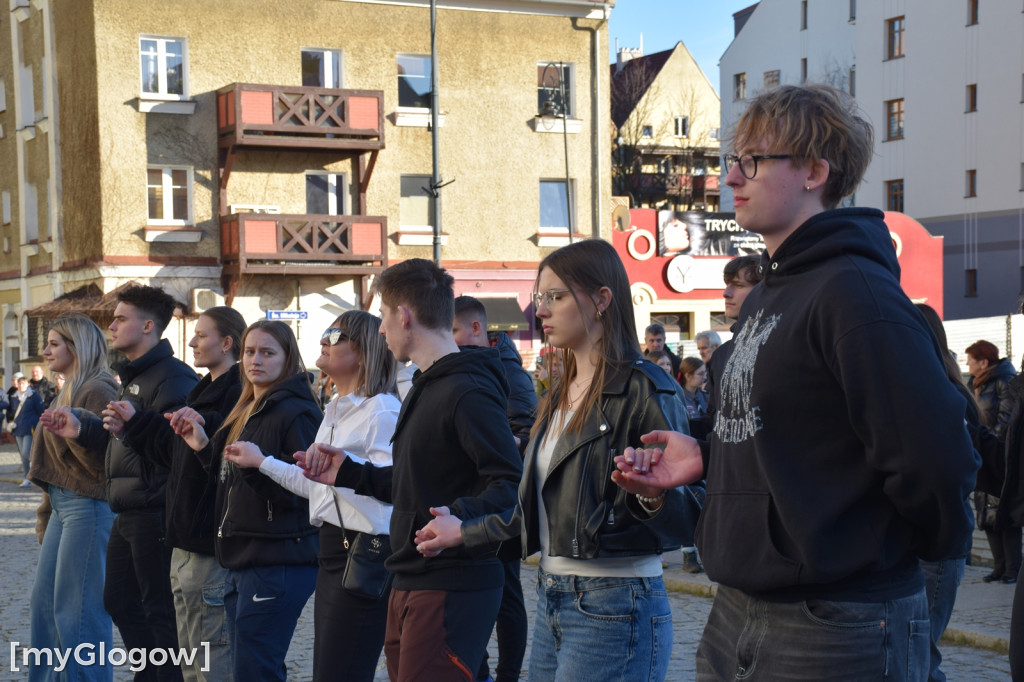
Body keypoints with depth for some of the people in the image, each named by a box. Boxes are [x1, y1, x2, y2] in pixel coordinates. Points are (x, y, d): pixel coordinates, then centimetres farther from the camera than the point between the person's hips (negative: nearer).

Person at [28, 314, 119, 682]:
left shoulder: (98, 391, -13)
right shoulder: (68, 392, 17)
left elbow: (100, 459, -19)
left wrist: (73, 431, -32)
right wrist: (46, 514, 24)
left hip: (87, 507, -10)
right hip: (63, 506, 10)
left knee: (77, 610, -5)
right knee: (44, 601, 14)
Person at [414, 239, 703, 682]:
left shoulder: (643, 390, -12)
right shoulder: (560, 397, 14)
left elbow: (686, 518, -15)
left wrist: (654, 497, -35)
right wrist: (465, 532, 30)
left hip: (612, 610, -8)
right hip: (552, 601, 8)